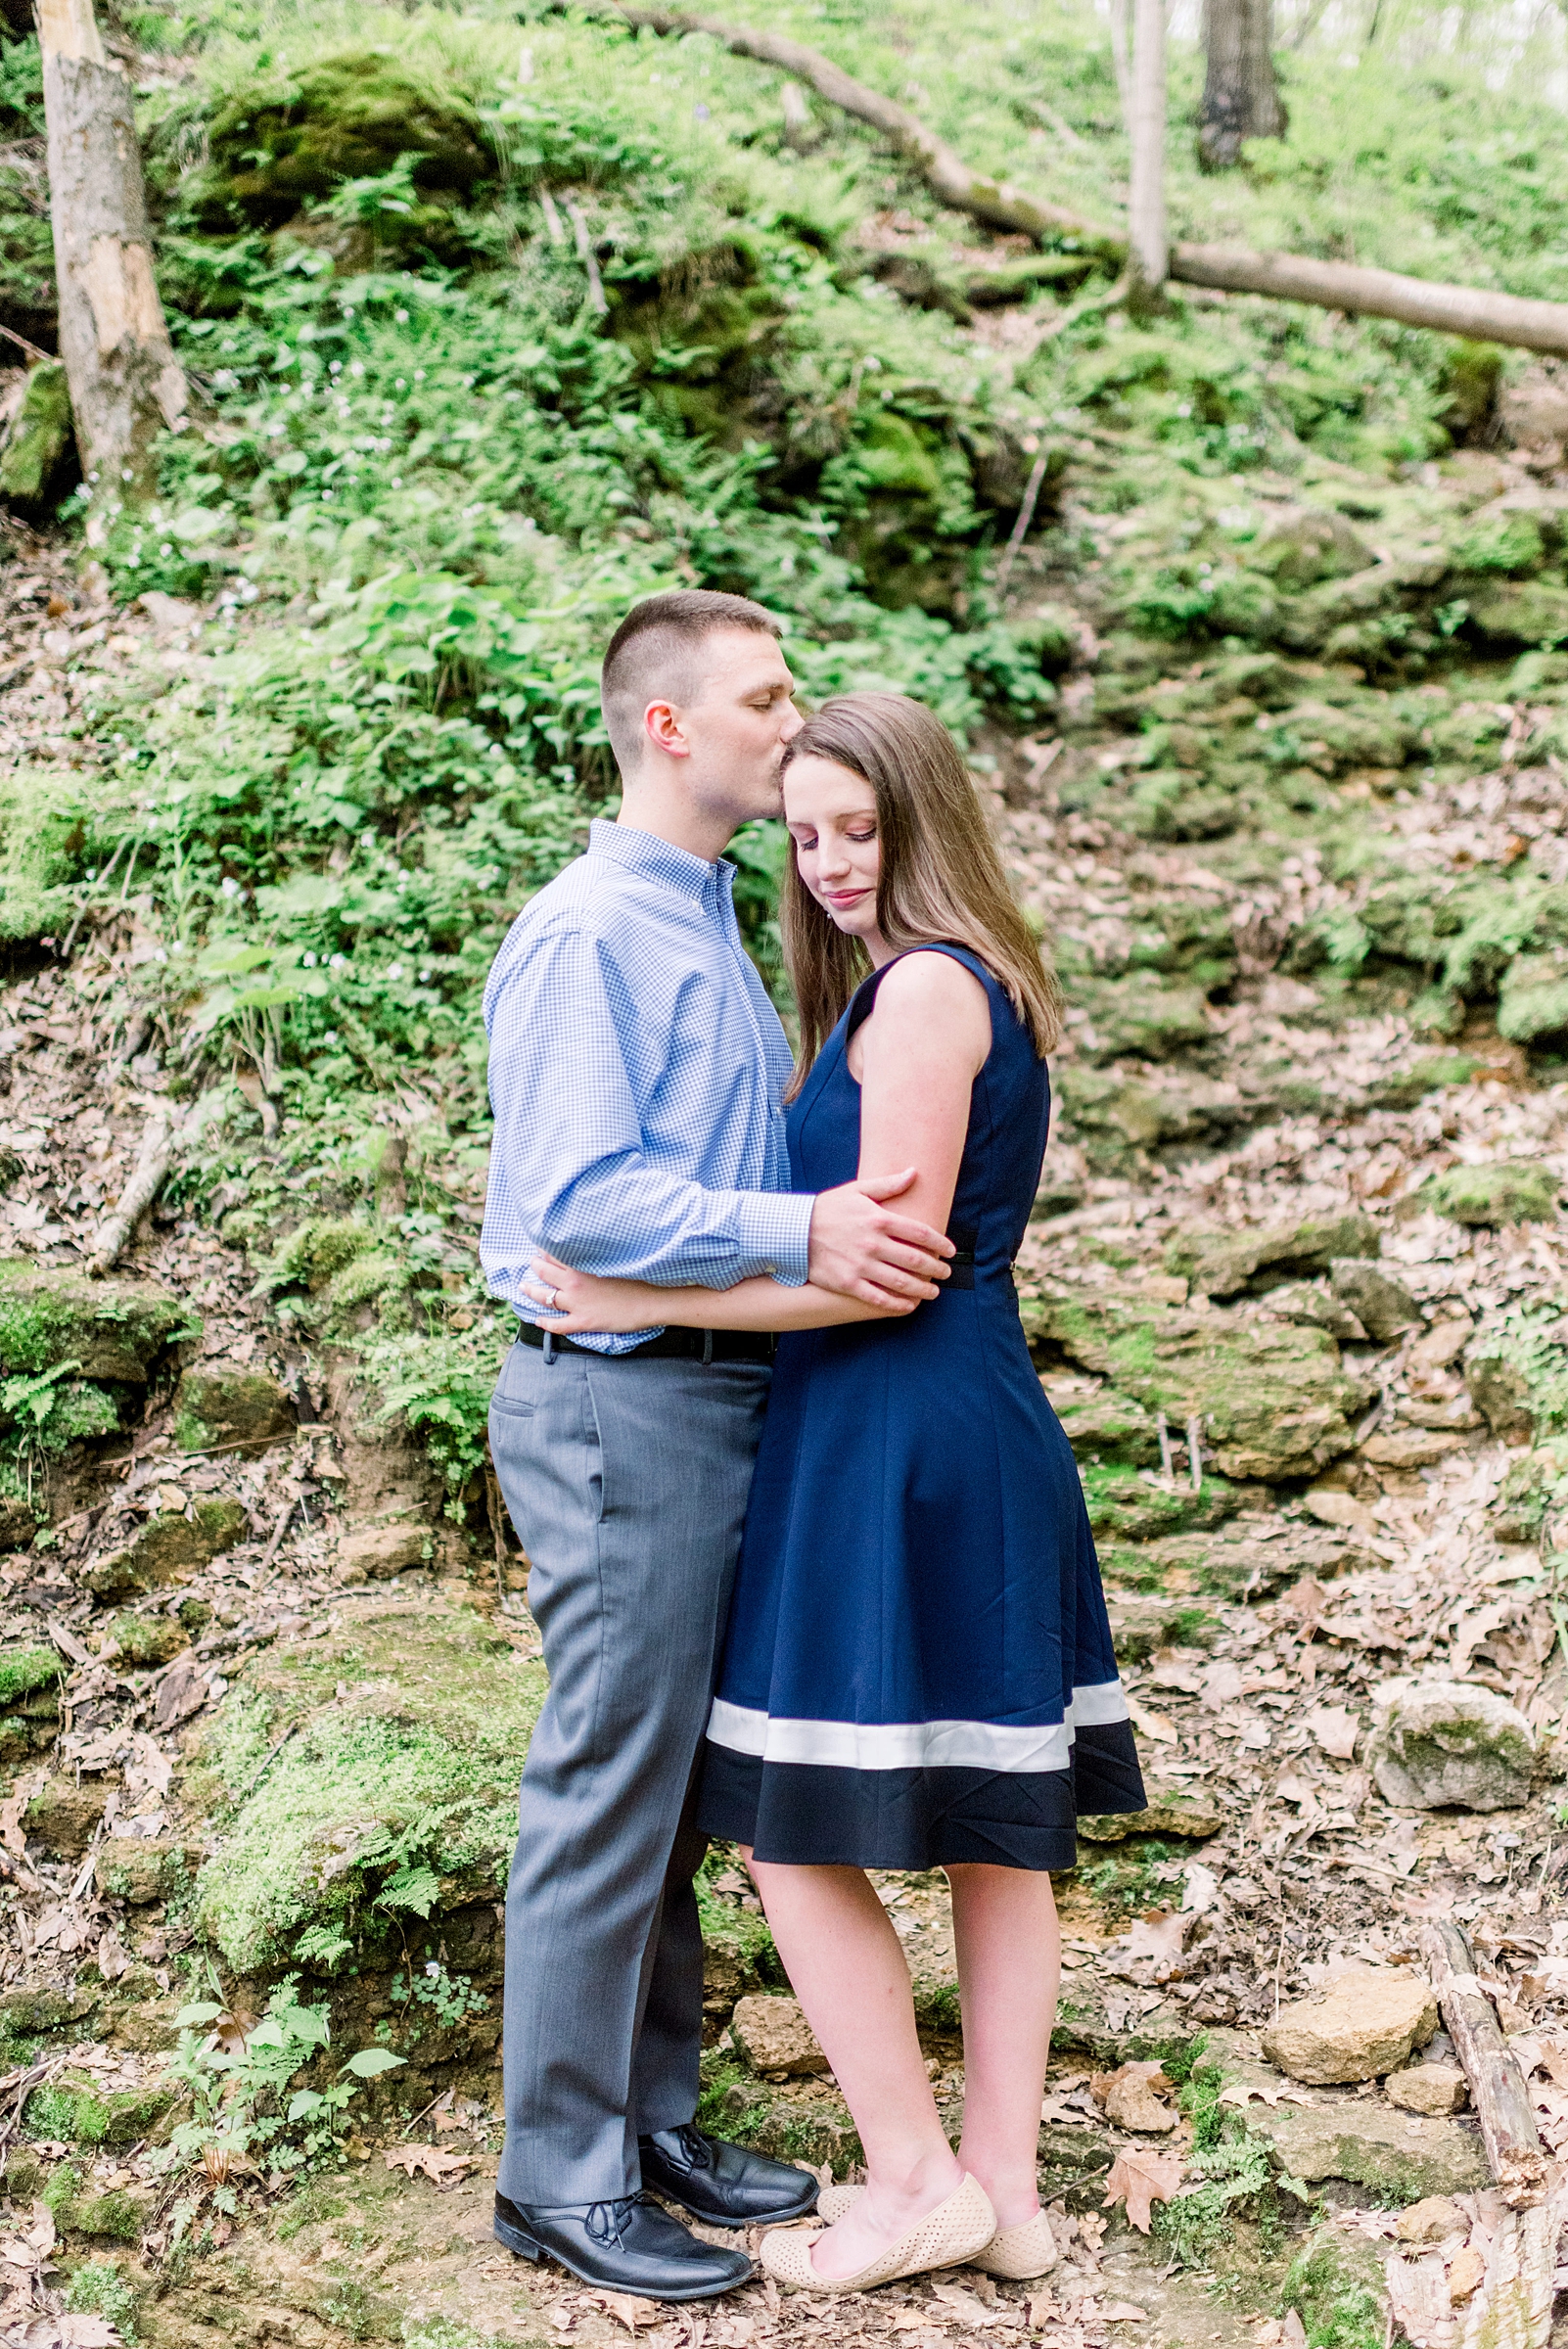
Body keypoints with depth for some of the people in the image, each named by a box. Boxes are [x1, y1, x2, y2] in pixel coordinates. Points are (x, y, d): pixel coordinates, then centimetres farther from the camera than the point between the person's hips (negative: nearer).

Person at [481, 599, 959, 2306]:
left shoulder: (711, 933, 19)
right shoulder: (588, 932, -12)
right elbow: (580, 1198, -22)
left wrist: (857, 1233, 11)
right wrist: (797, 1236, -25)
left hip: (720, 1400, 10)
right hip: (620, 1403, -10)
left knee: (678, 1786, 15)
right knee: (609, 1794, -3)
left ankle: (653, 2122, 27)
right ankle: (562, 2175, 9)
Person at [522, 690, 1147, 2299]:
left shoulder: (921, 989, -13)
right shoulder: (971, 985, 16)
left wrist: (647, 1302, -16)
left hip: (891, 1440, -10)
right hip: (992, 1433, 10)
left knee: (794, 1825, -1)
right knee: (990, 1822, 12)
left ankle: (918, 2183, 9)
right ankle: (1002, 2192, 22)